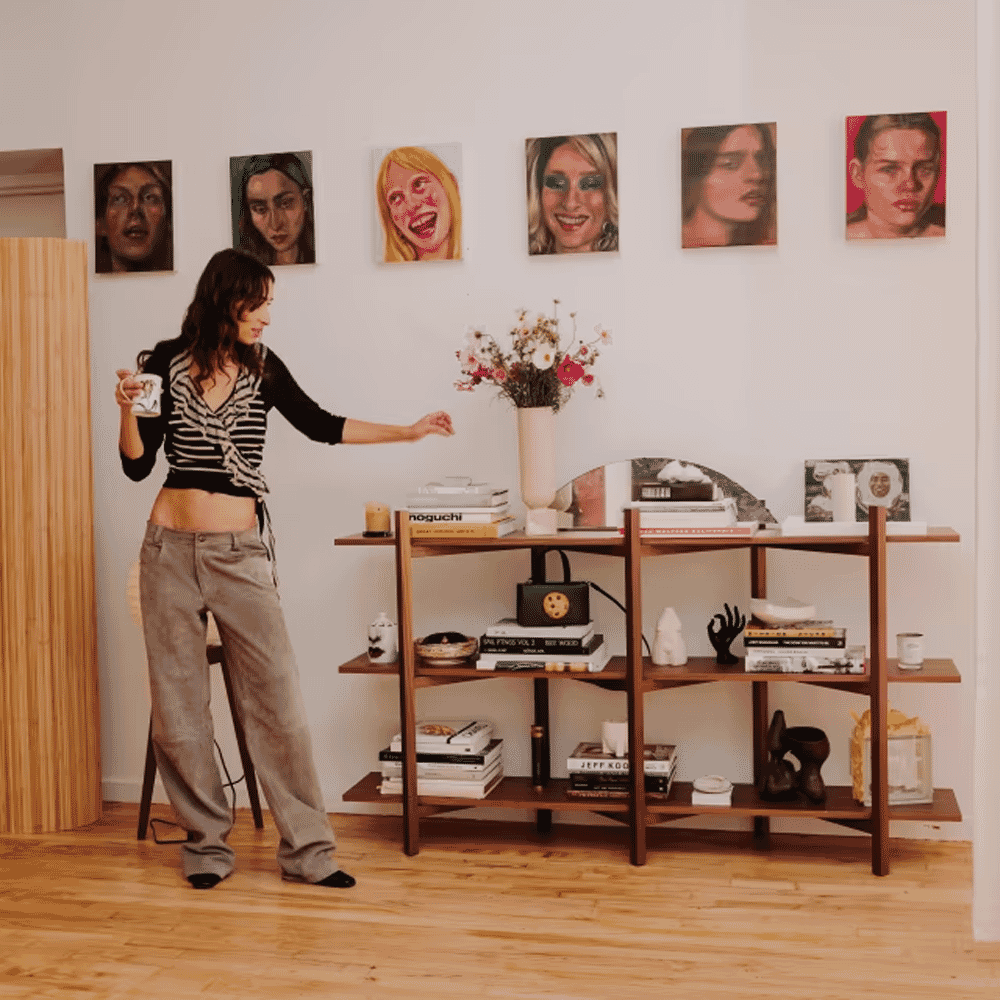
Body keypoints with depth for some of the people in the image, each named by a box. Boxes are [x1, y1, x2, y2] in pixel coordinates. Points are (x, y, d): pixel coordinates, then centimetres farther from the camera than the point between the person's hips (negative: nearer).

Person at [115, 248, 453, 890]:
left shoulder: (263, 369, 5)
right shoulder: (166, 362, 2)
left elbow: (322, 426, 15)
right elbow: (138, 465, 3)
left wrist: (409, 432, 14)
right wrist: (128, 409, -15)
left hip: (240, 553, 1)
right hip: (171, 549, 0)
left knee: (278, 699, -4)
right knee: (179, 705, 5)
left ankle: (307, 849, 6)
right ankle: (207, 843, 21)